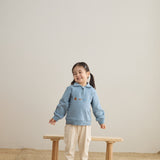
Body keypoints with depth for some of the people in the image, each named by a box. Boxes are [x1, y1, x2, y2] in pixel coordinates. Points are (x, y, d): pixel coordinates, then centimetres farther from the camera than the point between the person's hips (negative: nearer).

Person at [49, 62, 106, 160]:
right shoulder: (71, 89, -1)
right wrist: (56, 117, 6)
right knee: (69, 148, 4)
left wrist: (101, 120, 16)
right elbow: (63, 104, 4)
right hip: (71, 124, -1)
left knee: (84, 148, 9)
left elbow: (97, 107, 12)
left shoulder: (92, 91, 5)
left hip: (86, 124, 1)